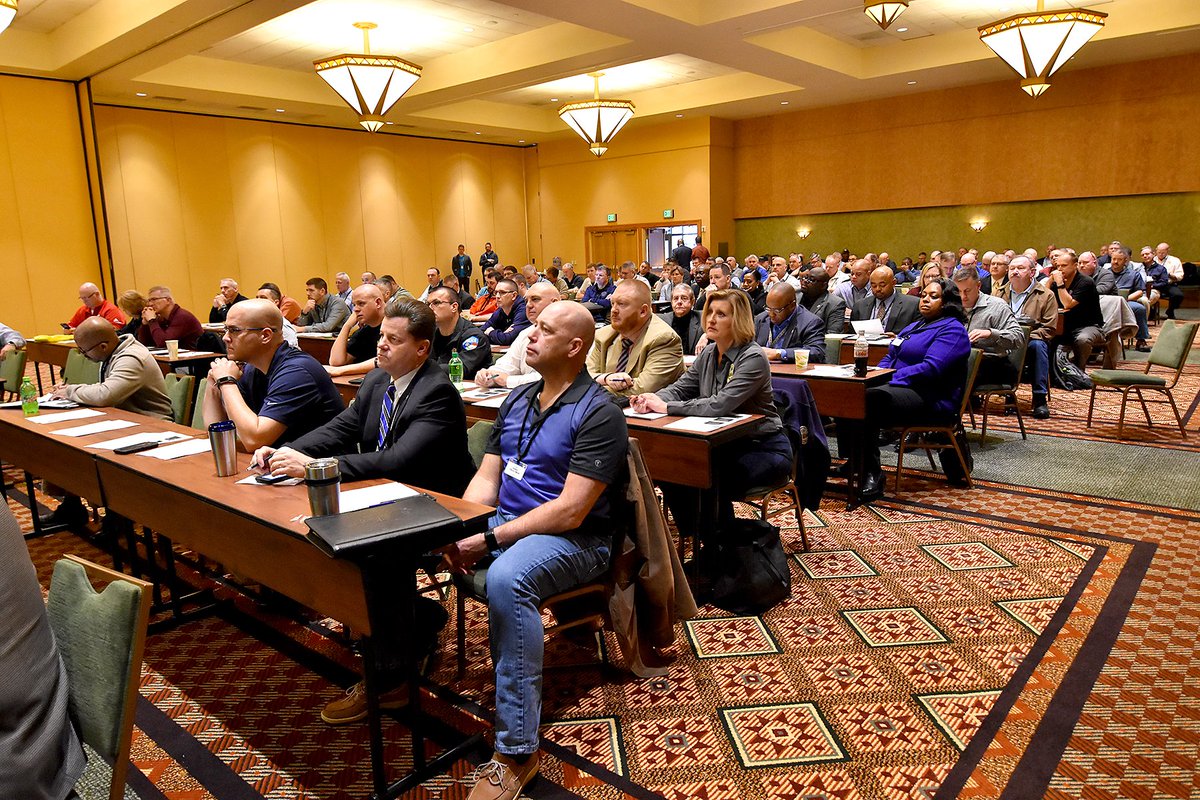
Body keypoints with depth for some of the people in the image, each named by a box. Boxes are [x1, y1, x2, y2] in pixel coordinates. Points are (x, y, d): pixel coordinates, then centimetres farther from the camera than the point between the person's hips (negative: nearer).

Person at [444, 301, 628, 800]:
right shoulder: (516, 401, 12)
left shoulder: (598, 414, -13)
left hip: (573, 540, -7)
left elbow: (570, 511, -20)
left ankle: (516, 752, -26)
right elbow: (486, 477, 9)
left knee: (506, 579, -38)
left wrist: (488, 540, -22)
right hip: (501, 523, 8)